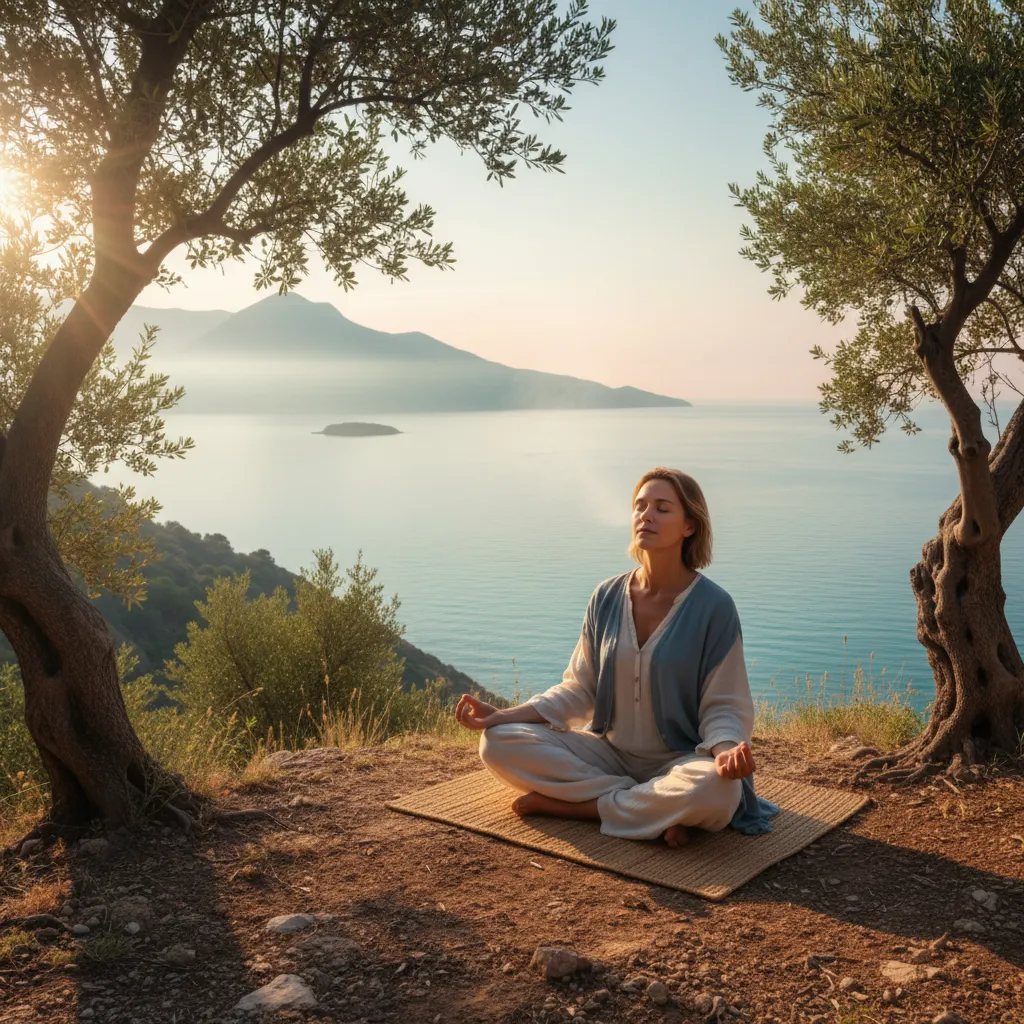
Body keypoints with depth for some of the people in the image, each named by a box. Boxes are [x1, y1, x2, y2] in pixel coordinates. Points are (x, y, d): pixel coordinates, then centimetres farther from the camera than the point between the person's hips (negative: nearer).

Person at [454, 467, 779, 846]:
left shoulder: (713, 606, -12)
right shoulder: (607, 598, 0)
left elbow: (722, 706, -9)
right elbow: (580, 689, 4)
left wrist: (727, 750, -32)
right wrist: (505, 715, -7)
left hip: (681, 760, -4)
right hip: (609, 751, 4)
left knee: (716, 789, -39)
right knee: (499, 743, -15)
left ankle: (571, 804, -17)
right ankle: (656, 810, -16)